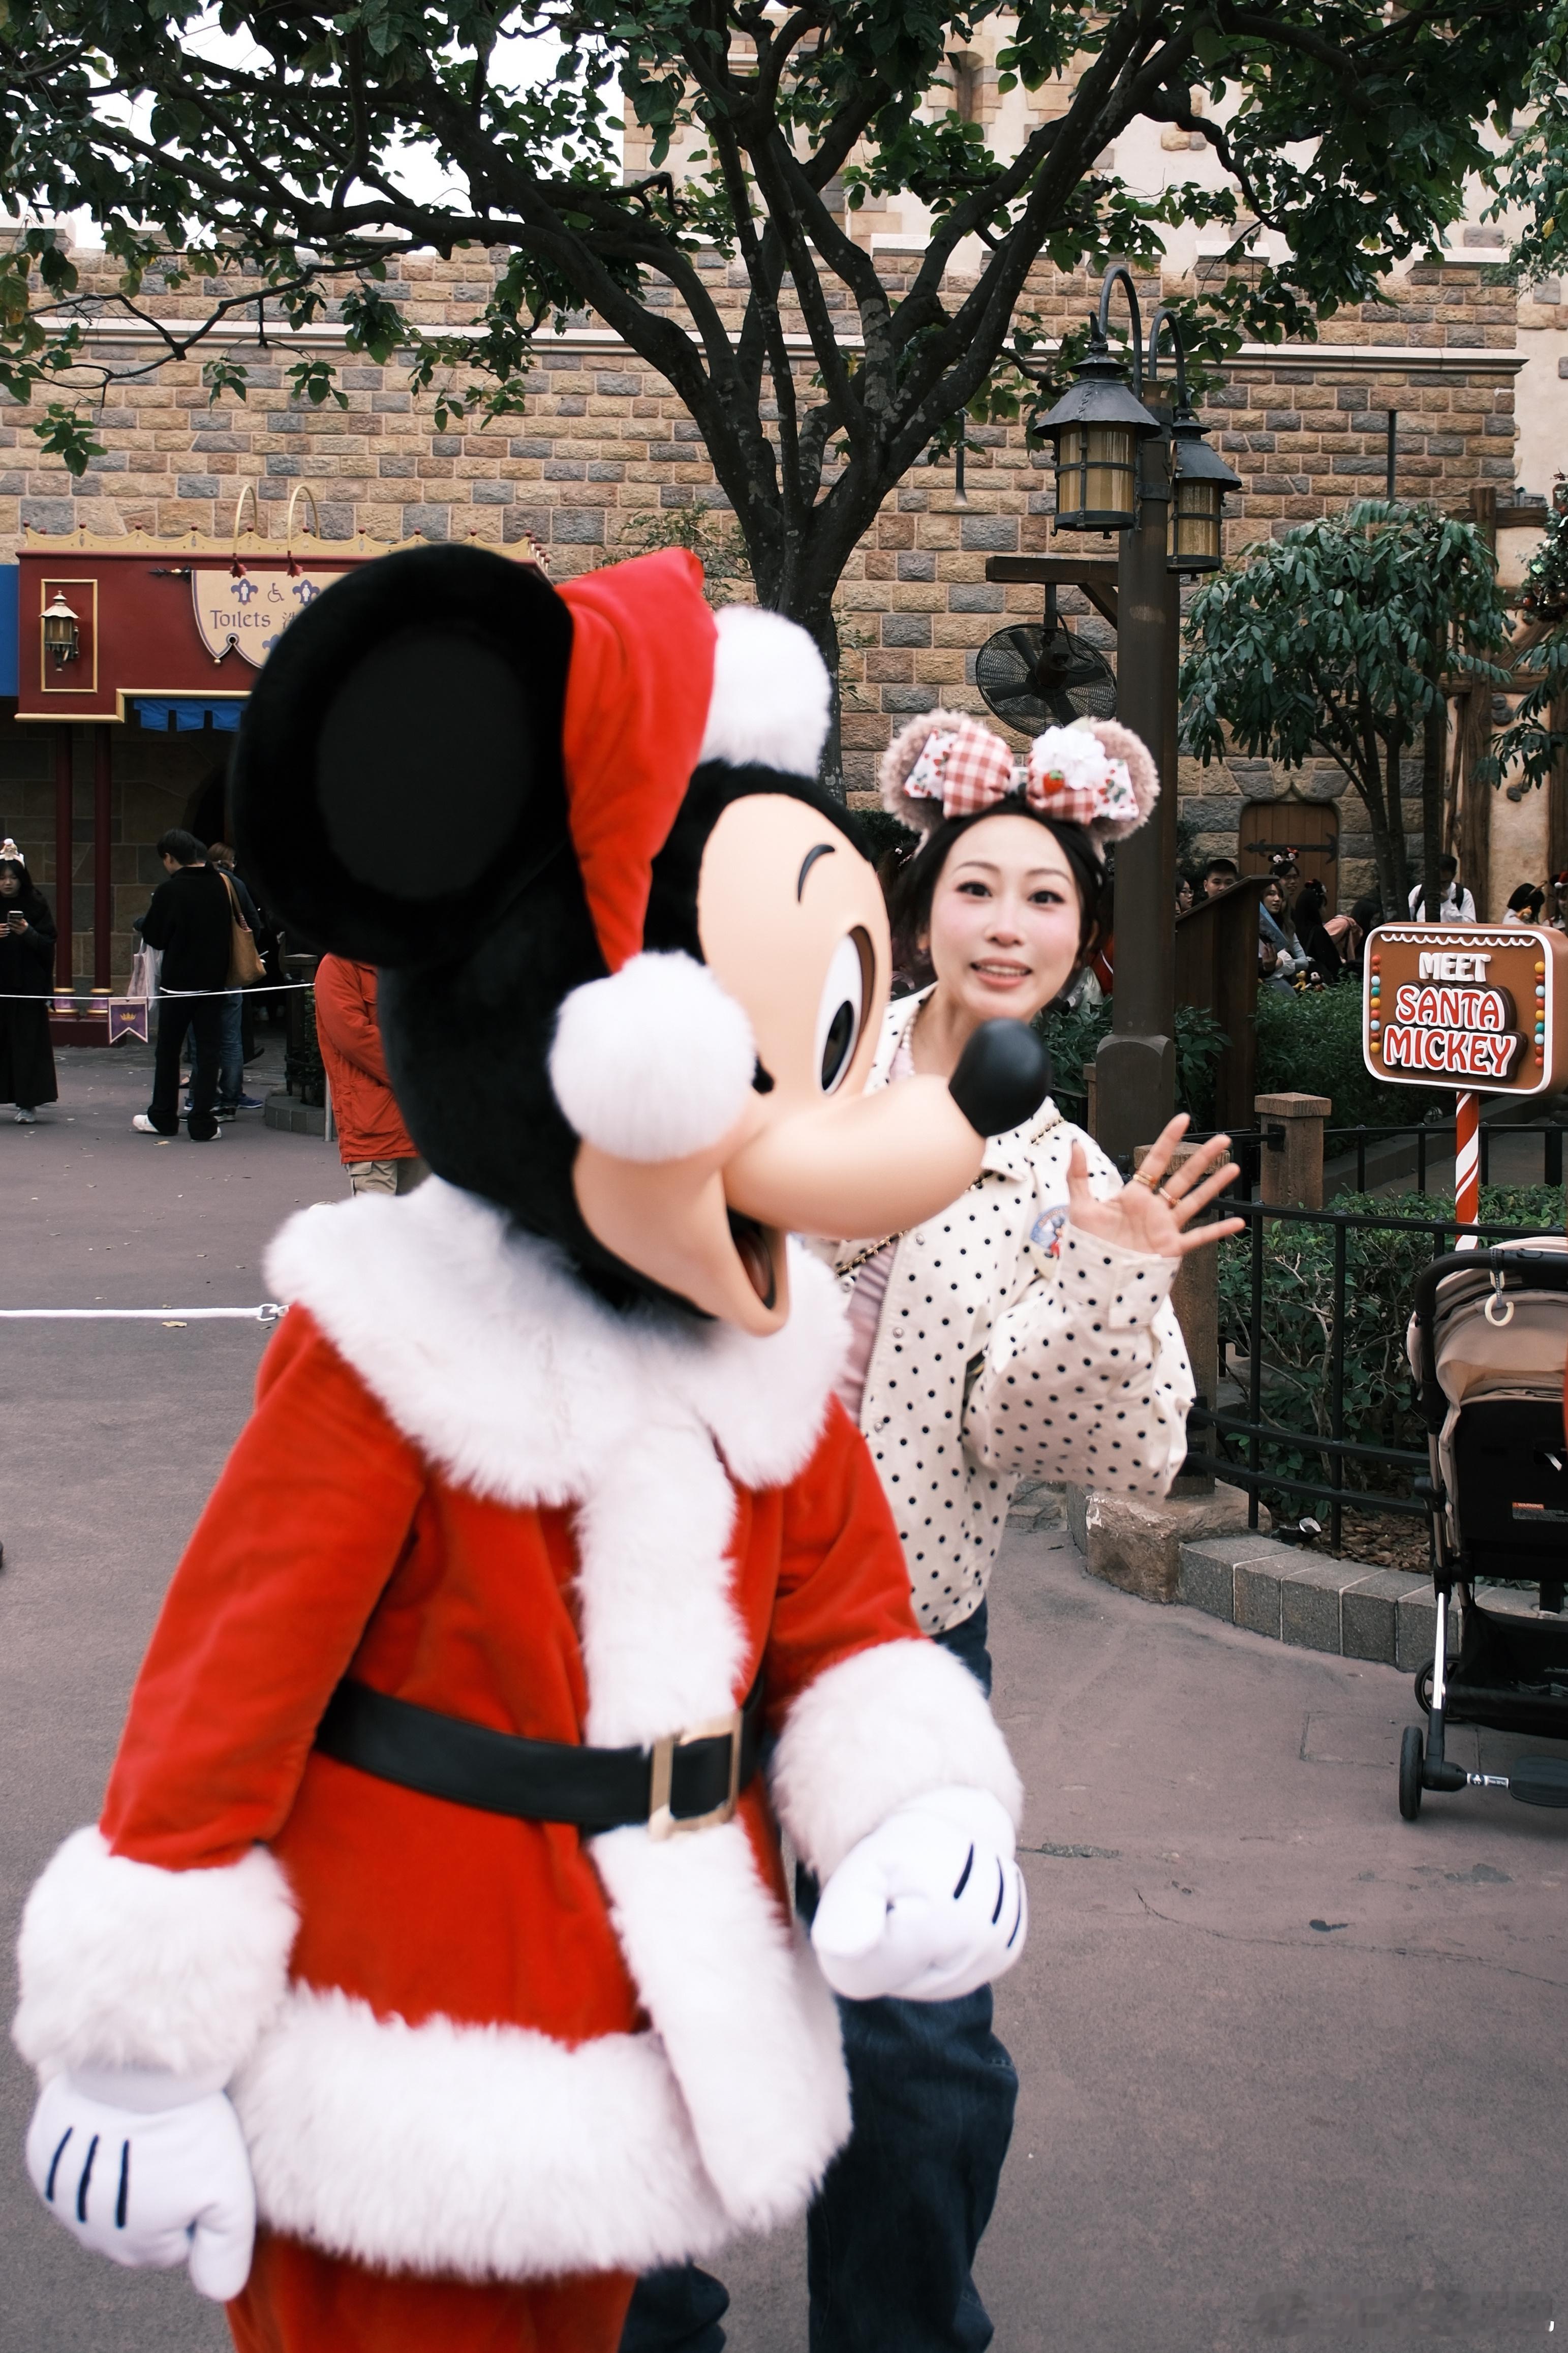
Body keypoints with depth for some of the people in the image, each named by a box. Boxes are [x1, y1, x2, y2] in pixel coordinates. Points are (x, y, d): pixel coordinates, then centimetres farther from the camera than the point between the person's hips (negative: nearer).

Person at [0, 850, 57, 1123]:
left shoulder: (36, 907, 2)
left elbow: (49, 945, -1)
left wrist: (28, 933, -17)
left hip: (28, 986, -2)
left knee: (27, 1043, -4)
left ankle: (28, 1103, -1)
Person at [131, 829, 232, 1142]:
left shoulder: (170, 891, -13)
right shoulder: (221, 886, 0)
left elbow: (153, 936, -6)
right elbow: (237, 930, 9)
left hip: (177, 982, -3)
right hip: (214, 980, 3)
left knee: (168, 1049, 11)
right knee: (208, 1050, 4)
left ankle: (162, 1117, 20)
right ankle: (202, 1124, 1)